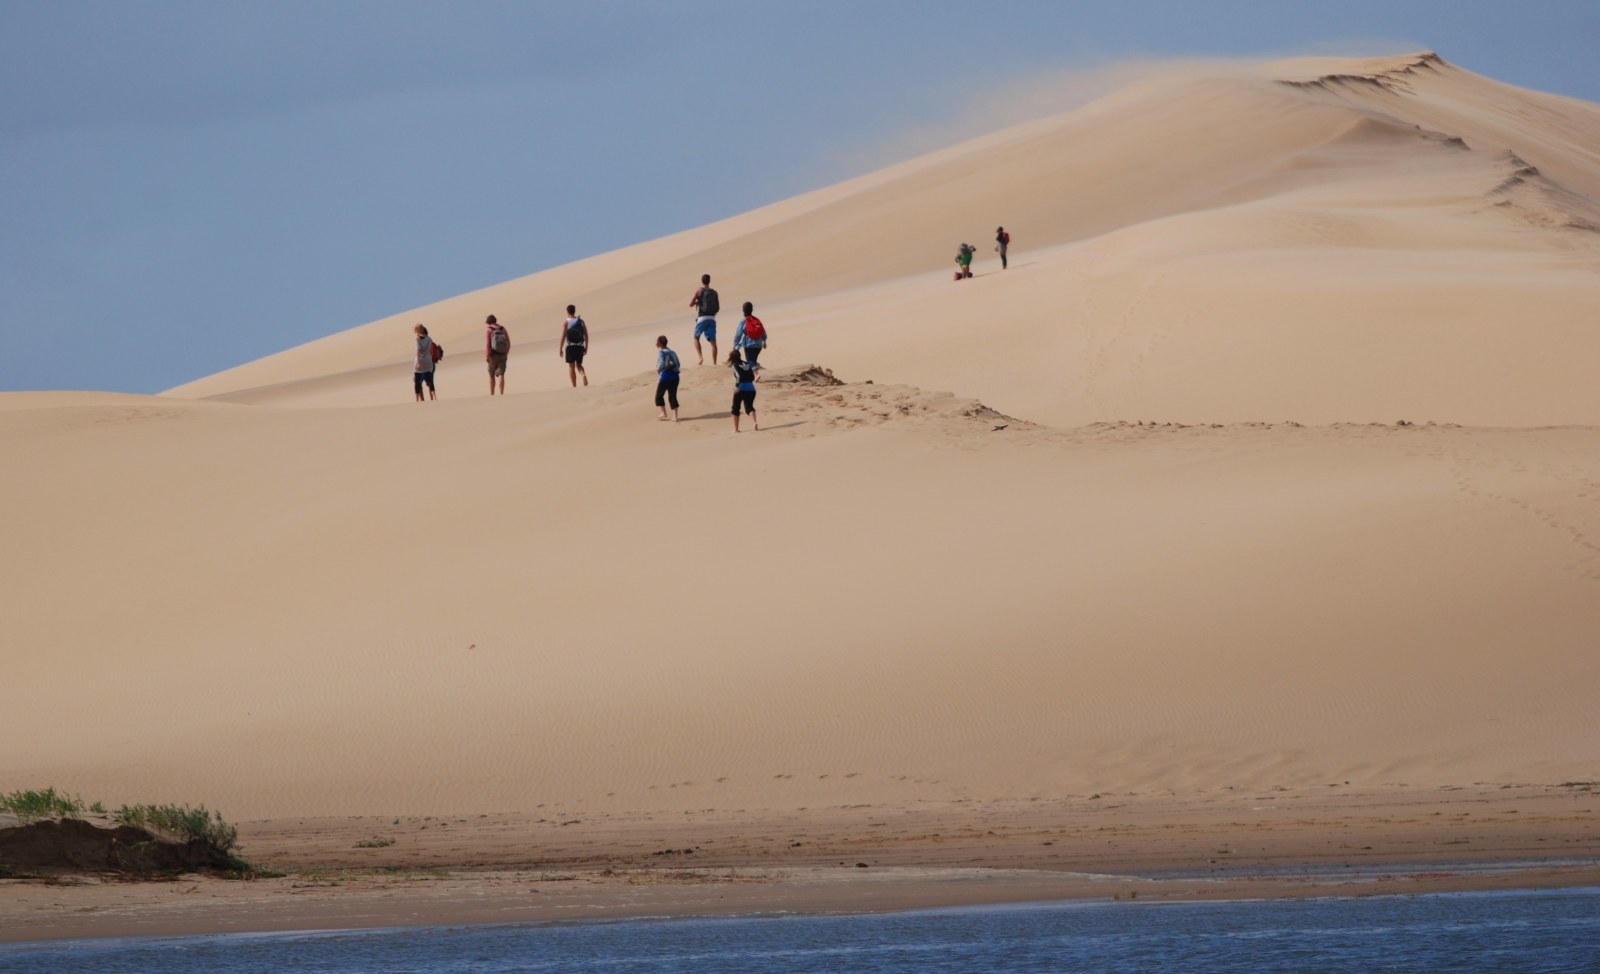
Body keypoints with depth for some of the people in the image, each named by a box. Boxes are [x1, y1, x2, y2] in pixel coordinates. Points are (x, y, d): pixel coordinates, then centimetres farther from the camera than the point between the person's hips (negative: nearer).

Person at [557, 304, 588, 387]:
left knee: (571, 367, 6)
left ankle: (574, 386, 2)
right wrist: (586, 348, 11)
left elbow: (563, 336, -11)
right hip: (580, 346, 3)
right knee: (579, 365, 16)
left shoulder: (566, 323, -6)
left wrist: (560, 349, -5)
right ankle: (584, 375, -16)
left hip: (570, 347, -3)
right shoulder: (581, 321, 4)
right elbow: (586, 336, 3)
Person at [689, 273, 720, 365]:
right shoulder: (714, 292, 9)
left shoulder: (699, 291, -2)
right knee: (712, 341, 2)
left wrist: (696, 302, 16)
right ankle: (714, 363, -6)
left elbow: (691, 304, -4)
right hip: (712, 318, 3)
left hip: (702, 318, -3)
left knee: (696, 338, 13)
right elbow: (718, 307, 13)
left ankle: (701, 357, -7)